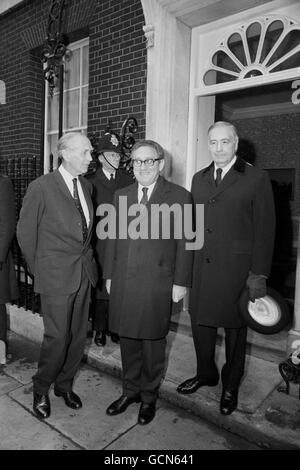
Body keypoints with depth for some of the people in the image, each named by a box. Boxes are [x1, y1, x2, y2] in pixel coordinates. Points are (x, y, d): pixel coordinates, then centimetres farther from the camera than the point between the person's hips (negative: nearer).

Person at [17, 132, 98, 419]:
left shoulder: (87, 186, 8)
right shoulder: (41, 187, -10)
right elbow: (25, 233, -5)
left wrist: (86, 257, 9)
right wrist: (38, 270, 1)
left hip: (84, 273, 6)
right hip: (56, 276, -5)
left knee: (78, 335, 13)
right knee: (57, 337, 3)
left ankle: (65, 385, 36)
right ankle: (41, 389, 30)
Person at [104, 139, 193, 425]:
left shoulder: (179, 196, -3)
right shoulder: (121, 195, 11)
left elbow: (184, 243, -4)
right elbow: (113, 237, 12)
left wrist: (181, 282, -6)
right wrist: (109, 274, 10)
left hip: (157, 283, -4)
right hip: (123, 281, 4)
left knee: (152, 342, 10)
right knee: (127, 339, 15)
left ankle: (149, 396, 33)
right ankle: (130, 391, 37)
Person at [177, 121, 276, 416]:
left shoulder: (256, 179, -5)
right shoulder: (199, 179, 11)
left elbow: (264, 230, -7)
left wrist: (259, 275, -10)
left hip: (236, 269, -4)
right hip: (202, 267, 5)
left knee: (234, 328, 11)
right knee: (200, 322, 14)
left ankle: (230, 386, 34)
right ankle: (205, 374, 39)